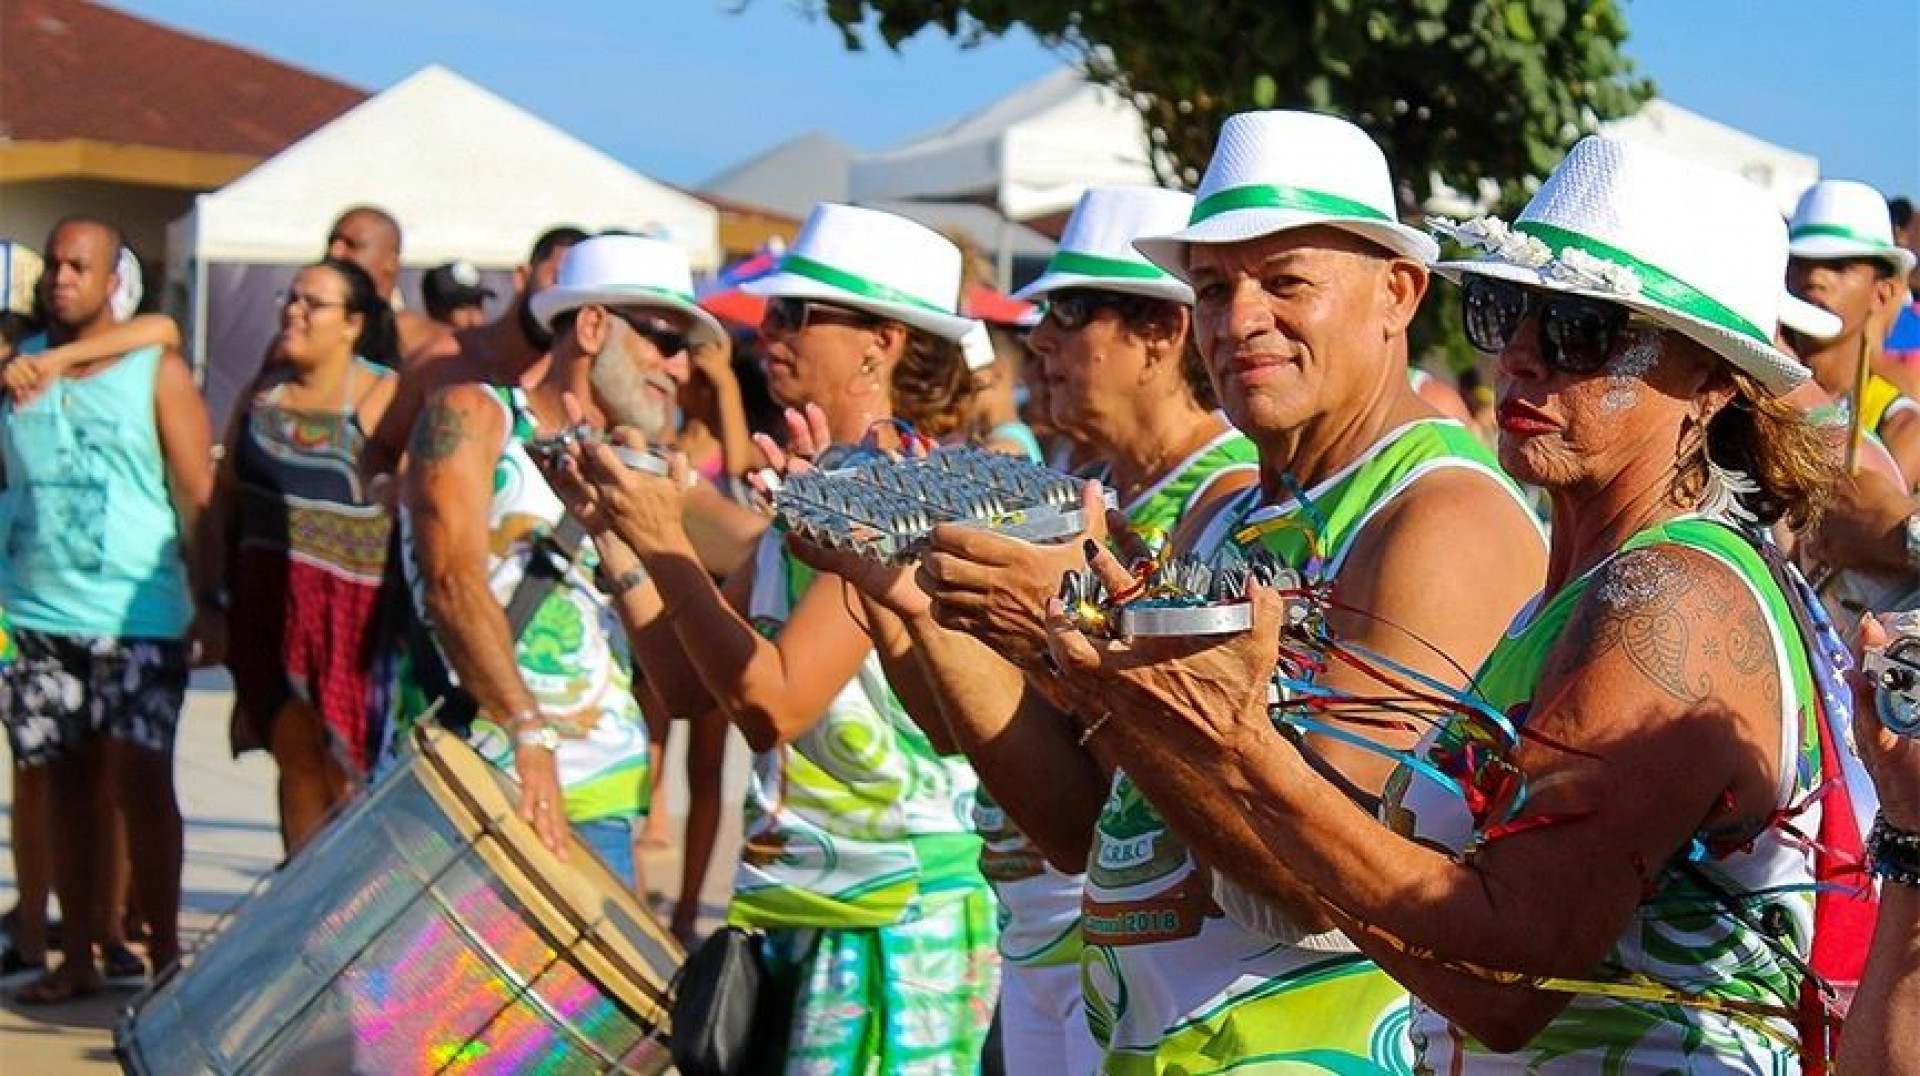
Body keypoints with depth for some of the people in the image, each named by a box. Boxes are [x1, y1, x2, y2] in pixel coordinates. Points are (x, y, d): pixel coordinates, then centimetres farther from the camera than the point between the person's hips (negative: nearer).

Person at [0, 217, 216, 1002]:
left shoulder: (157, 371, 1)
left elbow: (198, 495, -1)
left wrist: (210, 605, -7)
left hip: (139, 617, -3)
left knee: (141, 780, -6)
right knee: (71, 787, 7)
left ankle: (164, 951, 3)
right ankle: (78, 958, 12)